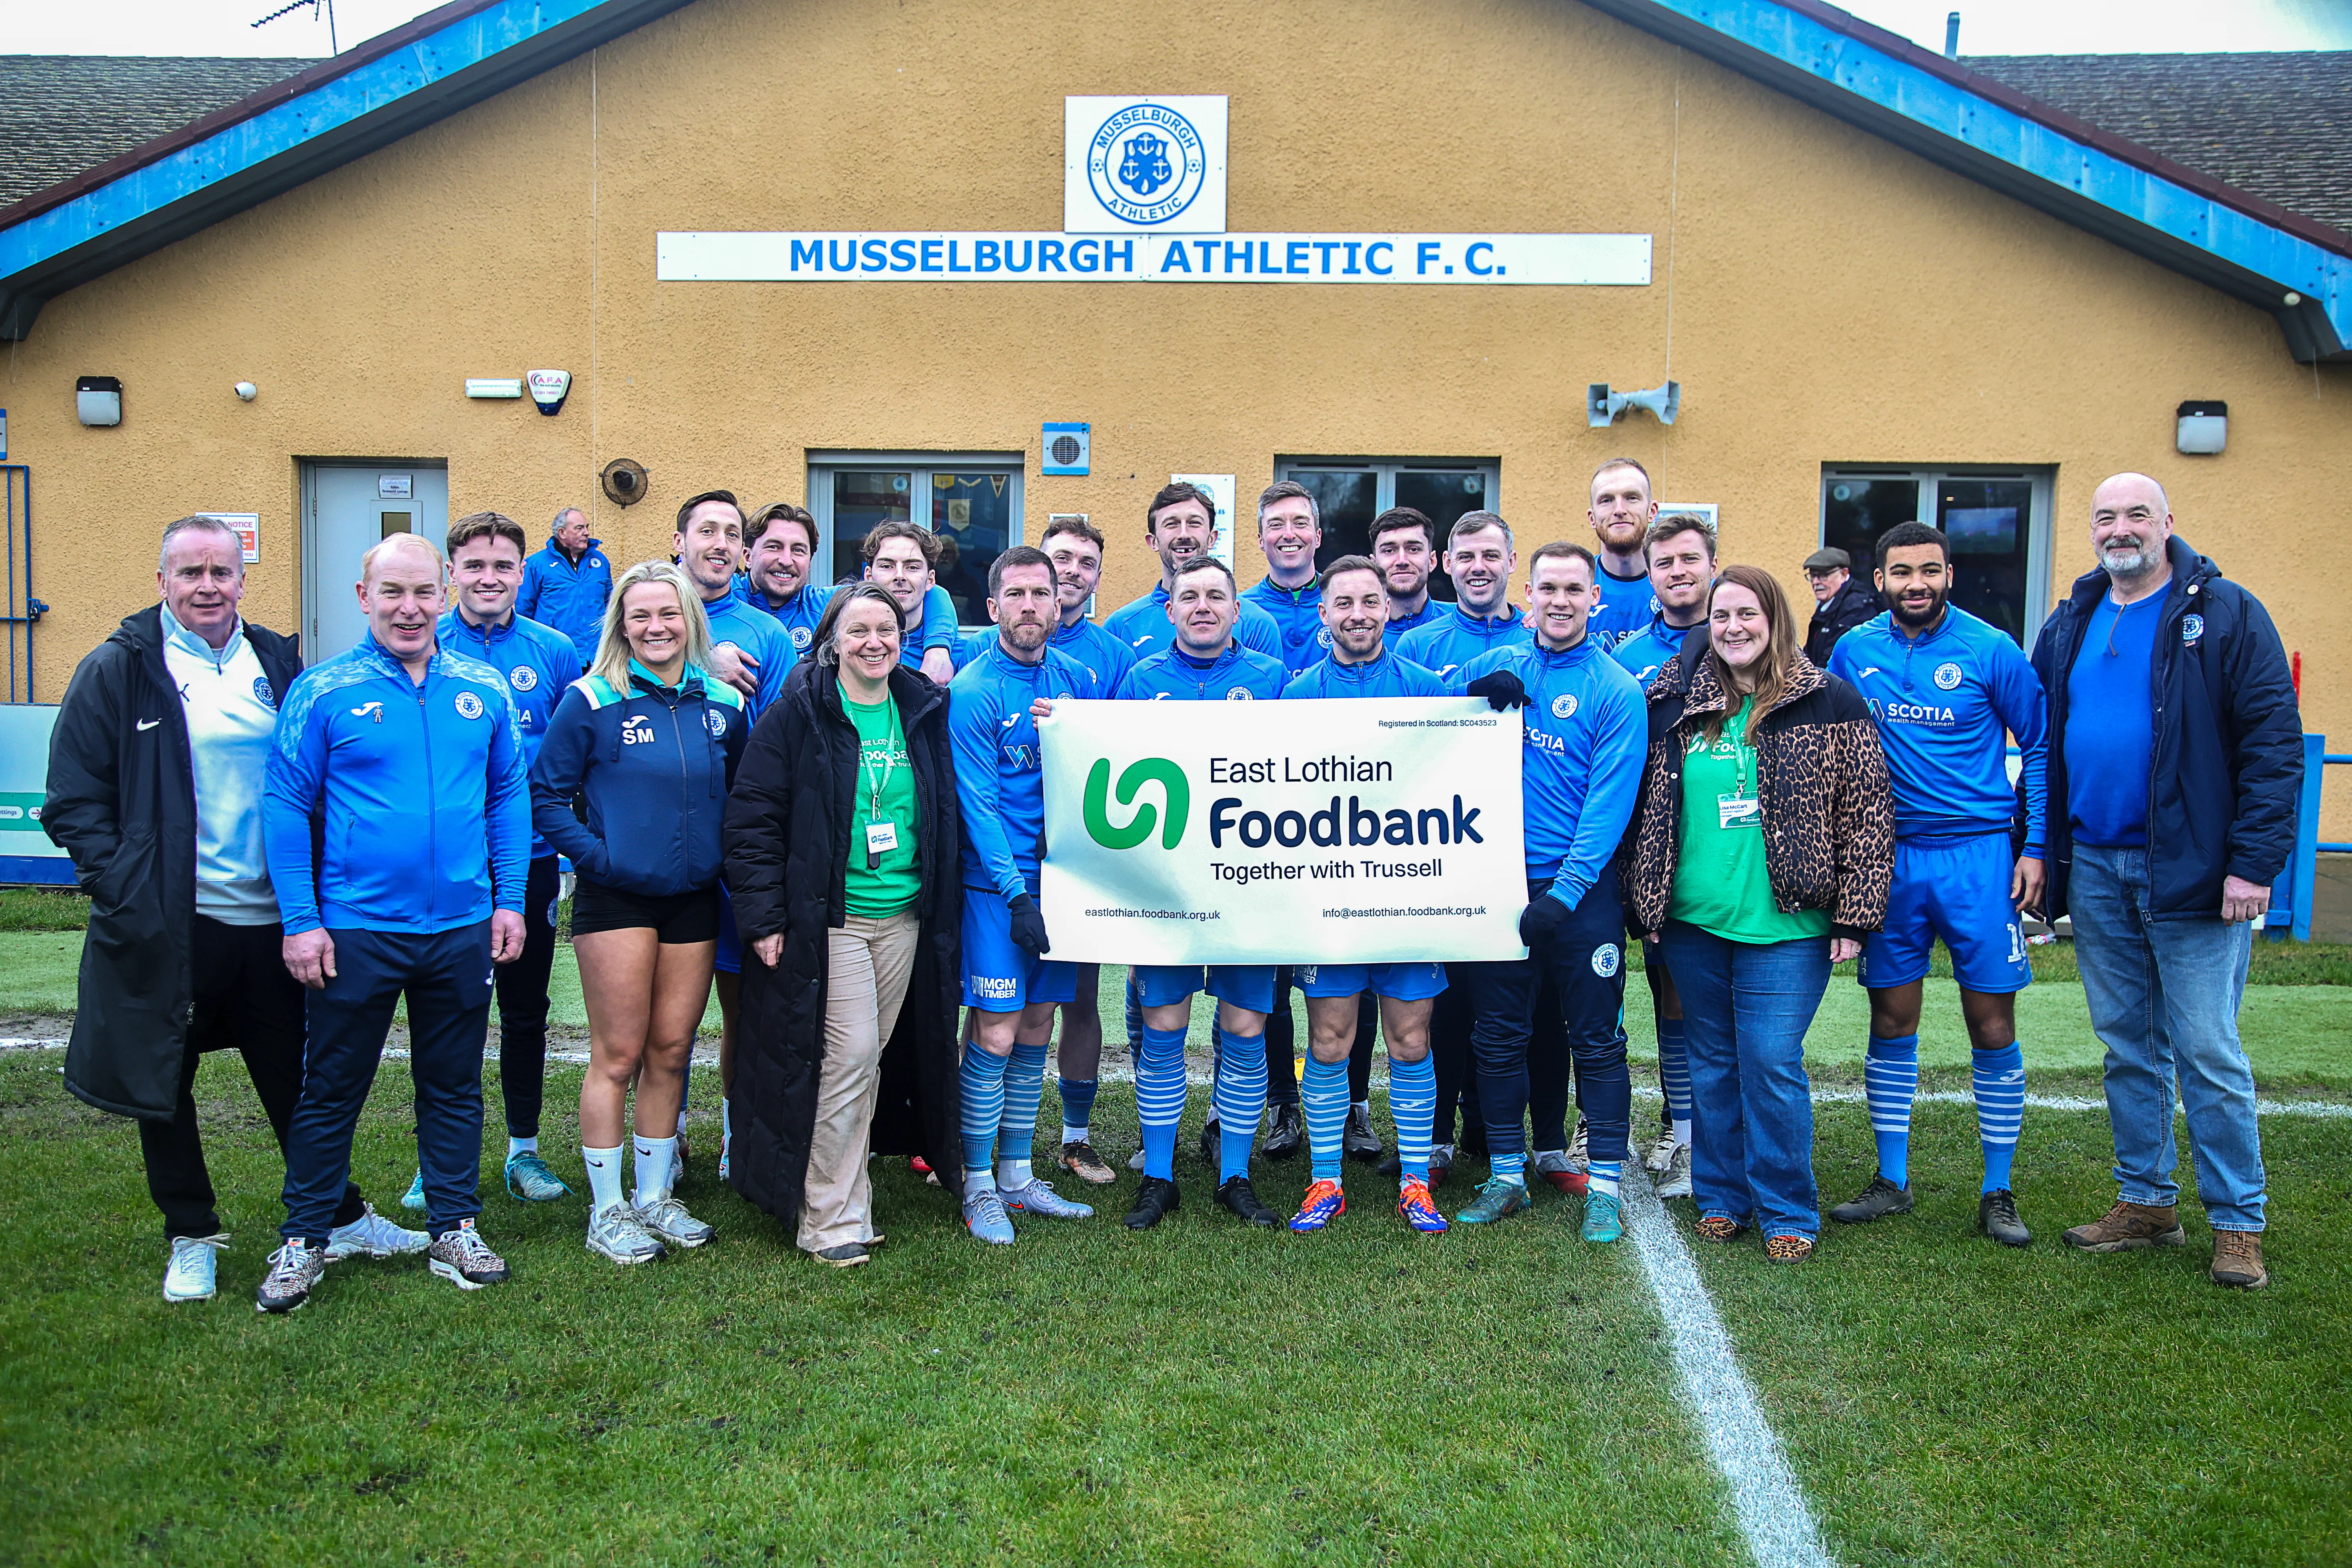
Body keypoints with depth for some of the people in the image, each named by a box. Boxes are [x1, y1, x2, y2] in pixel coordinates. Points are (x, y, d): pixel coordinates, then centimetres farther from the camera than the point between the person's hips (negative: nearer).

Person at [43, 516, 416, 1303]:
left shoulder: (277, 663, 7)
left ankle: (342, 1219, 27)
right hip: (170, 926, -2)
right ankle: (192, 1239, 28)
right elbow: (75, 802, -3)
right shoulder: (117, 671, -3)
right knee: (164, 1086, 11)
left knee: (297, 1077, 13)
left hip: (270, 917, 3)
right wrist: (121, 891, -13)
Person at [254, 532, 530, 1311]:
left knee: (454, 1084, 13)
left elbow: (509, 795, 9)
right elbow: (285, 805, -4)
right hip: (355, 929, -2)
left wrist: (511, 900, 4)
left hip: (463, 928, 3)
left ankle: (455, 1229, 26)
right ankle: (304, 1240, 24)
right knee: (331, 1088, 9)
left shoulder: (483, 690, 4)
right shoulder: (323, 690, -5)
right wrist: (300, 920, -9)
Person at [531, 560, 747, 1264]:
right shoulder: (590, 701, -5)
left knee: (671, 1051, 10)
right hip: (615, 899, -4)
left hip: (694, 901, 4)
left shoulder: (724, 704, 7)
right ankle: (607, 1212, 12)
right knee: (618, 1055, -1)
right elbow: (547, 795, -4)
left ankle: (655, 1197, 23)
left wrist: (726, 855, 3)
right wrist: (595, 855, -13)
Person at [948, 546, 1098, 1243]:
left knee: (1035, 1031, 11)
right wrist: (1018, 895, -16)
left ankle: (1017, 1176, 23)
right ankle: (979, 1188, 10)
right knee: (995, 1038, -4)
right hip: (996, 883, -5)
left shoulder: (1074, 679, 8)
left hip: (1058, 877, 5)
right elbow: (977, 804, -12)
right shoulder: (973, 692, -9)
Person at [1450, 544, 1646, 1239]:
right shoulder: (1495, 668, 6)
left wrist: (1564, 893, -16)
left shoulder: (1616, 689, -4)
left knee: (1596, 1042, 3)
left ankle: (1604, 1187, 14)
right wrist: (1481, 694, -9)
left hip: (1582, 890, -3)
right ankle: (1507, 1178, 23)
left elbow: (1609, 802, -10)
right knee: (1498, 1036, 10)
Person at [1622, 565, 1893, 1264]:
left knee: (1773, 1067, -3)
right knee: (1712, 1065, 12)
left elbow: (1868, 811, -4)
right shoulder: (1676, 705, 6)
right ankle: (1722, 1198, 26)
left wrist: (1854, 915, -8)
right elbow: (1647, 807, 13)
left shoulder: (1828, 703, -3)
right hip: (1693, 922, 4)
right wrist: (1644, 900, 10)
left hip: (1784, 925, -4)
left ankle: (1786, 1212, 14)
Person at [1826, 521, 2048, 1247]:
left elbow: (2041, 747, 3)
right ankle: (1892, 1180, 20)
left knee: (1992, 1023, 0)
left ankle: (1998, 1192, 13)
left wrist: (2036, 847, -3)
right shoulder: (1853, 652, 3)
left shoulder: (1990, 650, -3)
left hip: (1978, 856, -2)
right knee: (1891, 1022, 8)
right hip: (1887, 857, 2)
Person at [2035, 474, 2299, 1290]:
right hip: (2095, 869, 5)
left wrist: (2253, 862, -15)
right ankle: (2146, 1201, 25)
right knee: (2127, 1045, 13)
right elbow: (2041, 743, 16)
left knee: (2208, 1053, -1)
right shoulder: (2070, 625, 11)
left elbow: (2274, 742, -8)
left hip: (2190, 871, -5)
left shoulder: (2226, 614, -4)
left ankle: (2238, 1221, 11)